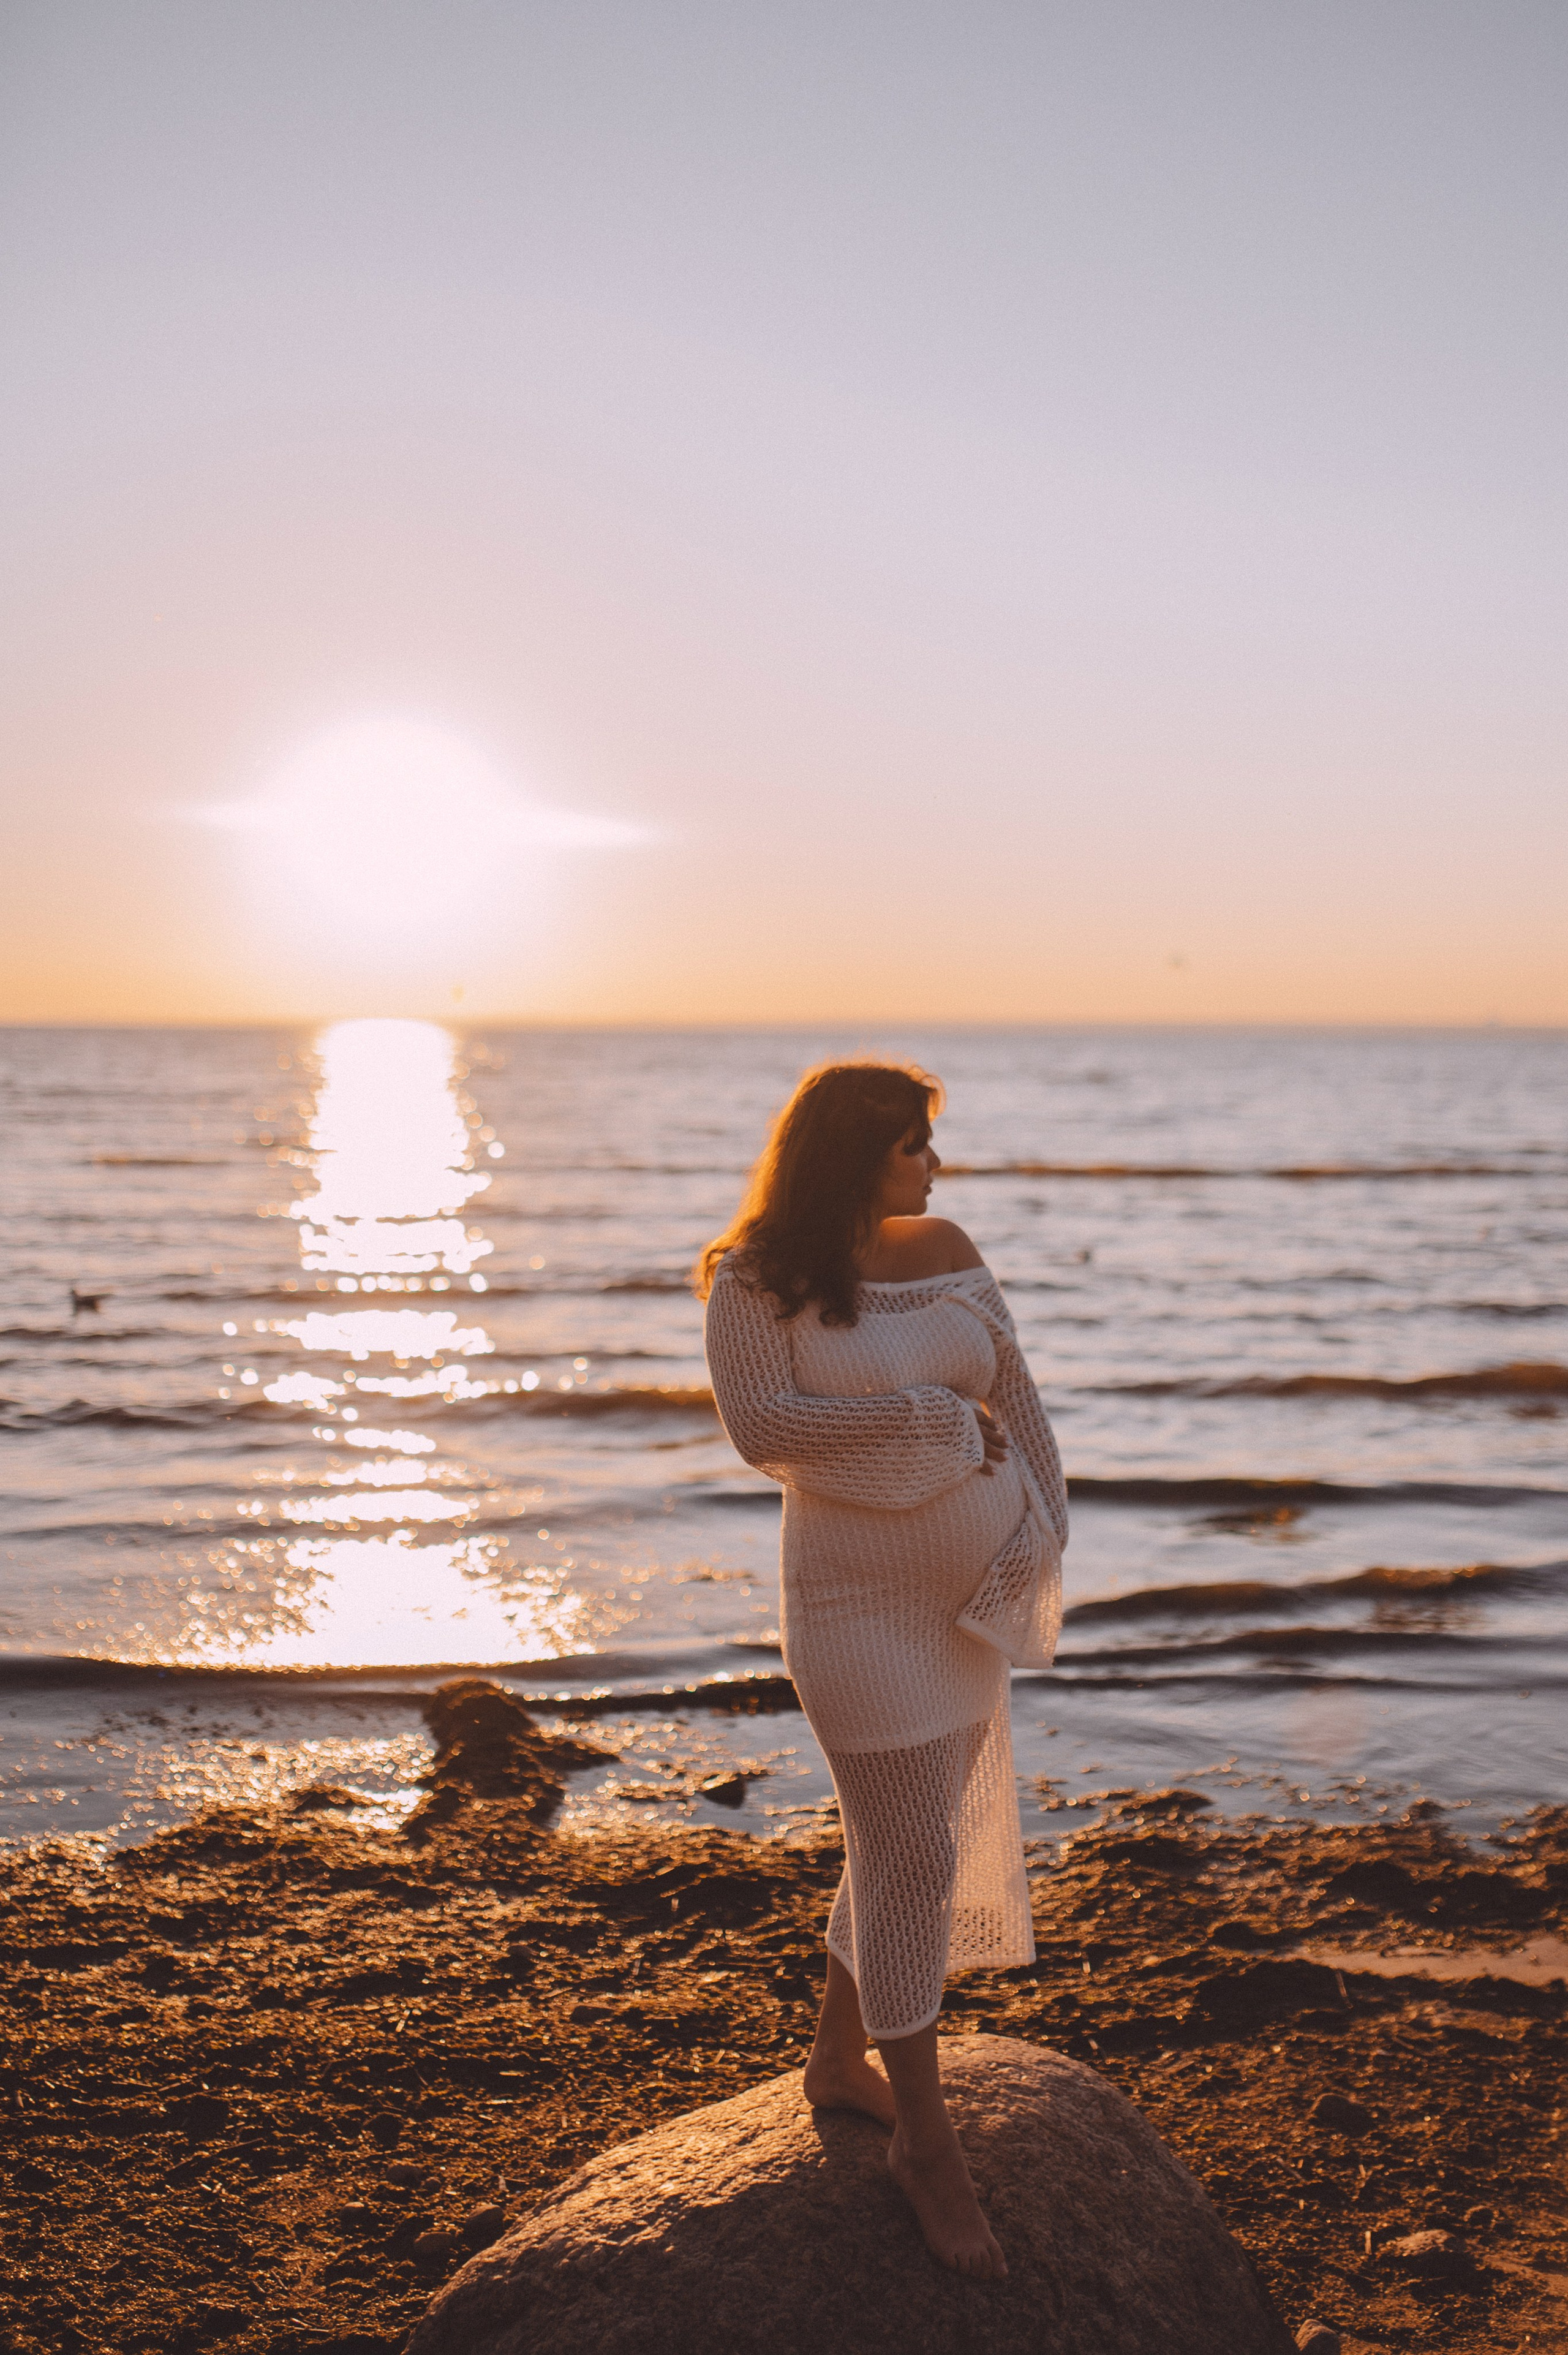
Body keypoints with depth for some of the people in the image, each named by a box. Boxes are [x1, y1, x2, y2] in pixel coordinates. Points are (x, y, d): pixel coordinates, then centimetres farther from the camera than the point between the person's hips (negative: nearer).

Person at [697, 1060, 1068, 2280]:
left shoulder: (945, 1249, 3)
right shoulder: (757, 1277, -12)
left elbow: (1015, 1393, 4)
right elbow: (760, 1424, -24)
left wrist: (1045, 1523, -10)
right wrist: (923, 1415, -21)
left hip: (970, 1597, 6)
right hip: (864, 1608, -6)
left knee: (908, 1842, 17)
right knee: (911, 1862, -3)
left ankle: (840, 2059, 38)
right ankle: (929, 2144, 15)